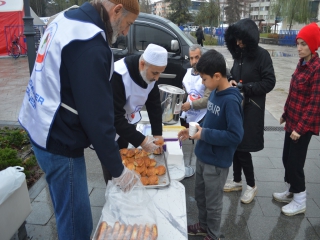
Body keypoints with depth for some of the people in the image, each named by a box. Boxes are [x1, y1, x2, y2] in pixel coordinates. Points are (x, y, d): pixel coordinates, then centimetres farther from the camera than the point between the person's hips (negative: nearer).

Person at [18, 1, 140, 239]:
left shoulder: (67, 20, 7)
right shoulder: (89, 43, -24)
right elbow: (97, 115, -23)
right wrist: (118, 169, -12)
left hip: (40, 127, 10)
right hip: (58, 141, -10)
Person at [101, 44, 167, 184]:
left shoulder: (150, 73, -11)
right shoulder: (117, 75, -35)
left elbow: (154, 105, -3)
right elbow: (114, 117, -34)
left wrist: (157, 134, -10)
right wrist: (141, 141, -34)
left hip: (127, 122, 6)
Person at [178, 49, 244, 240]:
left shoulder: (231, 100, -24)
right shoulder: (214, 93, 2)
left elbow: (236, 136, -26)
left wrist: (204, 134, -23)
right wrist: (194, 131, 1)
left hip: (217, 161, -8)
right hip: (202, 156, 8)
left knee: (213, 202, 13)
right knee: (200, 196, 24)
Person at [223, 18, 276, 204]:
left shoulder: (262, 55, -11)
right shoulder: (239, 54, 8)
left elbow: (269, 83, -12)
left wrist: (244, 88, -17)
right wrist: (232, 81, -3)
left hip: (251, 108, -6)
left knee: (243, 148, -2)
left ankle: (252, 185, 19)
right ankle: (237, 180, 30)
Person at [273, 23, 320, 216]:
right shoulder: (302, 64, 7)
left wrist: (301, 127, -19)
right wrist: (286, 114, 17)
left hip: (304, 124, -8)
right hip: (293, 120, 8)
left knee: (295, 162, 3)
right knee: (287, 158, 17)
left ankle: (300, 201, 22)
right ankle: (291, 192, 36)